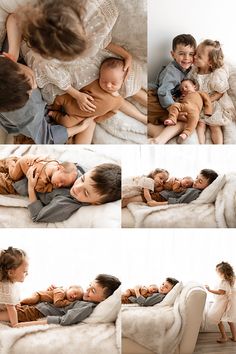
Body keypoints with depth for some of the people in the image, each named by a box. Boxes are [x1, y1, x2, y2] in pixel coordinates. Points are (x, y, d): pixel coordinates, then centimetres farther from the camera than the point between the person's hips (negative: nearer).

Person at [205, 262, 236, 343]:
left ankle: (224, 337, 7)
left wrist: (210, 290, -25)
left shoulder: (223, 281, -21)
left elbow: (221, 292, -29)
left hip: (222, 303, -9)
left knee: (218, 320, 3)